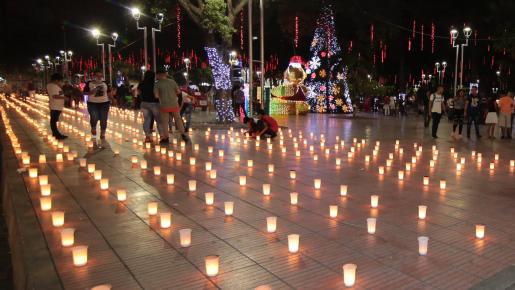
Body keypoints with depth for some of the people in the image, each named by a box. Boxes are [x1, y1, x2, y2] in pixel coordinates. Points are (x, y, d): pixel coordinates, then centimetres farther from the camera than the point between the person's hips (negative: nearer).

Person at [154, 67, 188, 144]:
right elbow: (178, 91, 5)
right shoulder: (172, 81, 0)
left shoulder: (157, 84, -7)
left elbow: (156, 95, -13)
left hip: (164, 105, -2)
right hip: (174, 104, 2)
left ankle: (166, 138, 10)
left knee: (165, 122, 7)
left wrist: (160, 96, 8)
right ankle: (183, 134, 16)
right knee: (178, 119, 16)